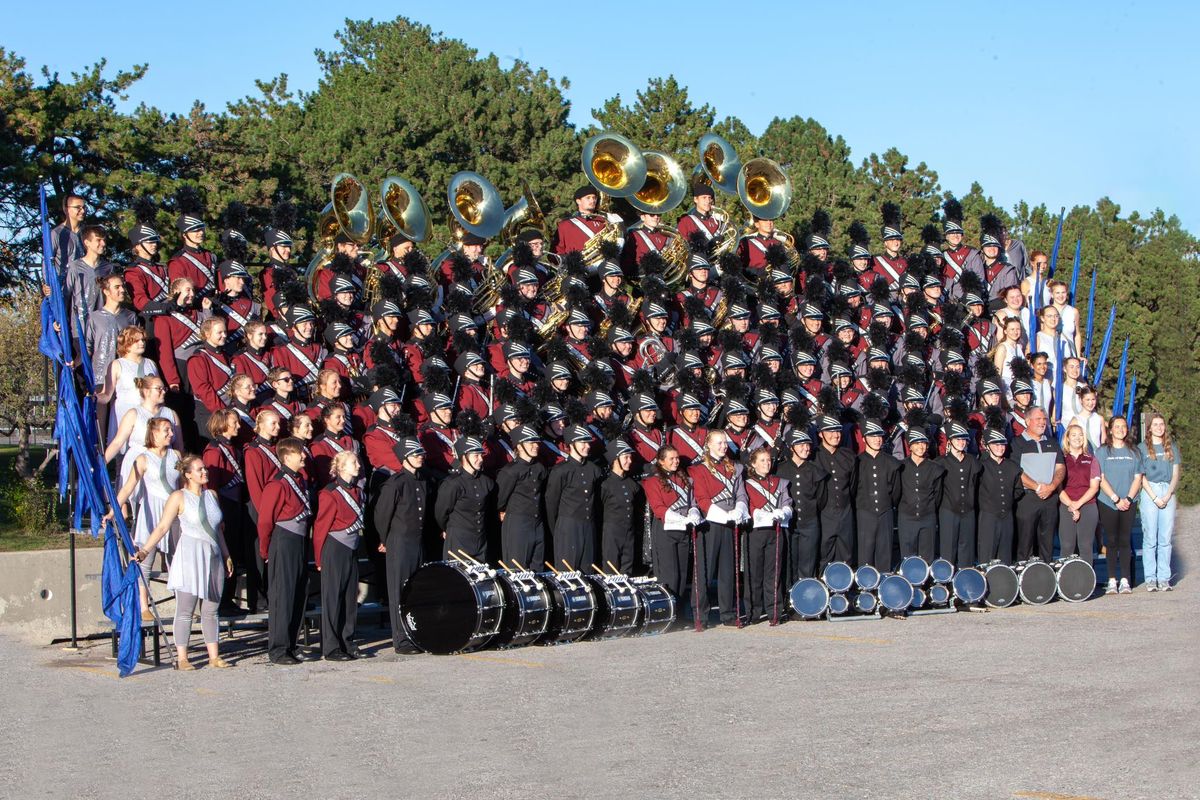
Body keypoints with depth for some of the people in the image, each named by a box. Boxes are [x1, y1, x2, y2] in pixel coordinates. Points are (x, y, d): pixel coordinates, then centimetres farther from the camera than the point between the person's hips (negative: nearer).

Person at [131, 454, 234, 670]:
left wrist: (226, 556, 22)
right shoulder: (179, 497, -4)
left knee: (210, 610, 7)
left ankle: (214, 656, 10)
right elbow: (162, 527, -8)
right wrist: (145, 550, -17)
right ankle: (182, 658, 2)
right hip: (189, 557, -5)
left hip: (213, 557, 5)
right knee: (185, 610, -2)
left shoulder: (212, 495, 13)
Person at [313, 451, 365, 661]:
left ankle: (347, 642, 18)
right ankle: (331, 648, 2)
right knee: (333, 598, -2)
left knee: (351, 598, 9)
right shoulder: (330, 494, -12)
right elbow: (320, 528, -10)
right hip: (335, 551, -7)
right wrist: (319, 560, -8)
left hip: (352, 551, 7)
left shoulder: (357, 492, 10)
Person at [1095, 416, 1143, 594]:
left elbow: (1137, 478, 6)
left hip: (1128, 504, 1)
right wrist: (1116, 499, -11)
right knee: (1111, 541, 0)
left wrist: (1128, 498, -8)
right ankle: (1112, 580, 2)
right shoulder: (1102, 451, 3)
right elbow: (1101, 479, -3)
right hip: (1108, 504, -1)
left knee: (1124, 541, 1)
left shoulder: (1134, 452, 10)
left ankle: (1125, 580, 2)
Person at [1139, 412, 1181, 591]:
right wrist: (1155, 497, -9)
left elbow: (1176, 473, 9)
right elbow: (1141, 476, 0)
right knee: (1150, 538, -4)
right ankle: (1150, 579, -2)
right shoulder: (1142, 448, 4)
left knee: (1165, 538, 0)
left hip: (1168, 493, 2)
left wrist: (1168, 495, -6)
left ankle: (1164, 578, 2)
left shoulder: (1172, 447, 13)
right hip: (1149, 493, -2)